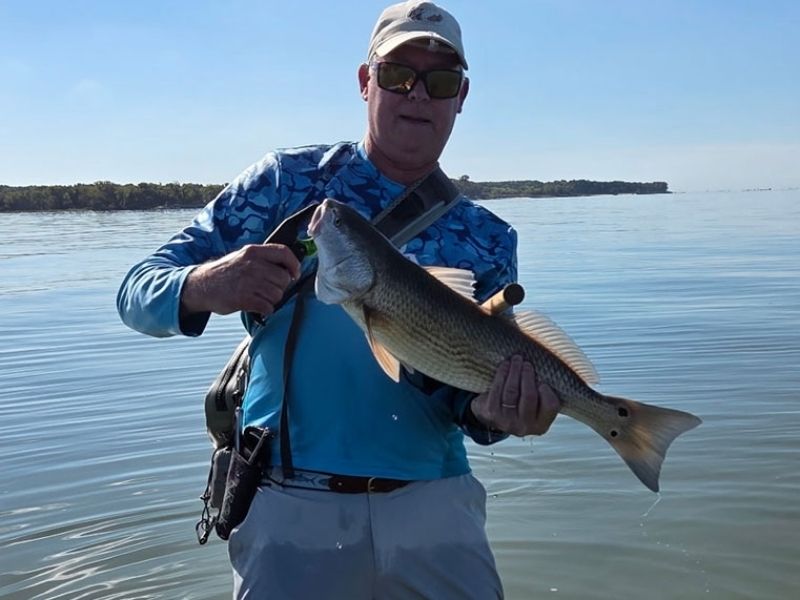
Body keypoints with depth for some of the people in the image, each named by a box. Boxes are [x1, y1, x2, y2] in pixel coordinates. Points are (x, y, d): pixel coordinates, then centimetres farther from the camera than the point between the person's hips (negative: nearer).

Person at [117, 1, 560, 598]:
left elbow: (465, 392, 1)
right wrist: (201, 288, -25)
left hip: (434, 504, 3)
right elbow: (139, 291, -3)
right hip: (291, 506, -2)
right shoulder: (288, 178, -1)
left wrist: (489, 411, -23)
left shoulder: (488, 239, 5)